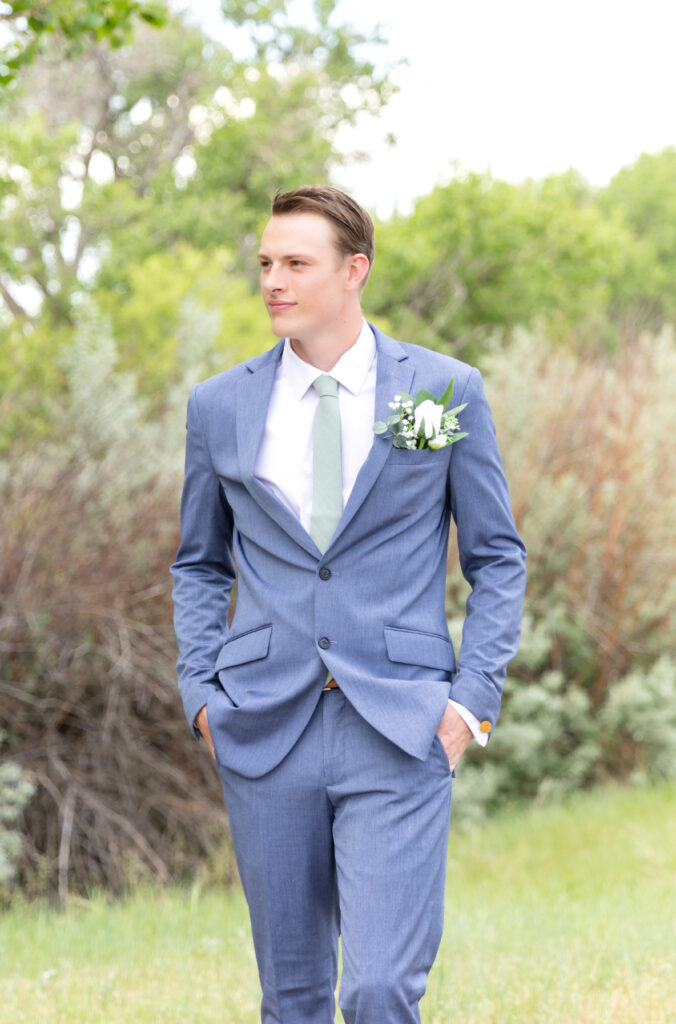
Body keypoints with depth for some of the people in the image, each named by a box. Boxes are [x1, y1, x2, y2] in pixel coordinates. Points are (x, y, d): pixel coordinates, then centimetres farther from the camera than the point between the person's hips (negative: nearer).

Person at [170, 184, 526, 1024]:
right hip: (265, 733, 3)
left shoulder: (446, 389, 2)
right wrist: (200, 690, 5)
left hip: (400, 733, -2)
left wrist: (473, 696, -3)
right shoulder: (219, 406, 7)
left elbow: (496, 556, 7)